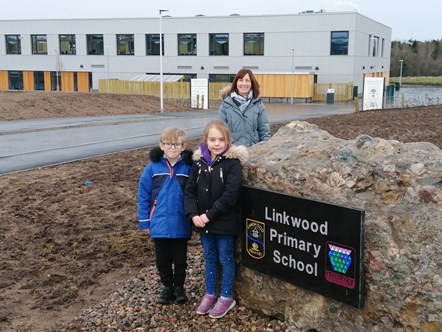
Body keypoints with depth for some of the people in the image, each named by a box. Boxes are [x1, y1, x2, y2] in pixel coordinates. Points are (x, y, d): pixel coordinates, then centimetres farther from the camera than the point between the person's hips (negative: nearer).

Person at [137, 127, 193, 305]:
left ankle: (179, 287, 35)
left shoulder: (189, 167, -9)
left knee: (180, 259, 16)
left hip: (181, 225, -1)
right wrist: (145, 221, -2)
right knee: (162, 259, 16)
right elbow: (144, 196, -2)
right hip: (160, 224, 1)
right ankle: (167, 287, 35)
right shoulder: (152, 167, -7)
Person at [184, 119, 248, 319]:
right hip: (202, 221, 5)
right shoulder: (199, 161, 1)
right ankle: (210, 294, 34)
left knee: (226, 259, 10)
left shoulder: (232, 162, -13)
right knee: (209, 258, 18)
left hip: (224, 222, -4)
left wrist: (210, 215, -20)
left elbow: (230, 194, -19)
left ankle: (226, 297, 25)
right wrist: (193, 214, -11)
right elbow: (190, 190, 3)